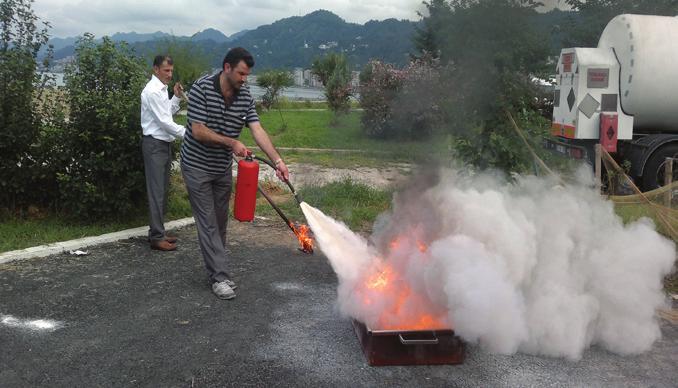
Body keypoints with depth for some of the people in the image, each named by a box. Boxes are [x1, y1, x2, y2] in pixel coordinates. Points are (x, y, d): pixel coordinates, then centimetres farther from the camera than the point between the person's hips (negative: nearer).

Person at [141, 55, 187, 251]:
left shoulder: (161, 89, 15)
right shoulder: (152, 91, -15)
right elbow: (163, 121, -18)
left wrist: (176, 97, 7)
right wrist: (185, 133, -15)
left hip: (164, 143, 10)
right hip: (155, 144, -10)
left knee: (162, 191, 13)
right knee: (157, 191, -8)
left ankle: (157, 232, 20)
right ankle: (157, 238, -5)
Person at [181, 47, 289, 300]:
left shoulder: (245, 96, -3)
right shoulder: (202, 88, -18)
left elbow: (257, 130, -11)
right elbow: (198, 131, -21)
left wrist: (277, 160, -22)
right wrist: (232, 142, -24)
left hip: (223, 168, 6)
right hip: (197, 167, -5)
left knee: (220, 222, 12)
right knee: (208, 223, -5)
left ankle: (216, 269, 25)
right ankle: (220, 277, -4)